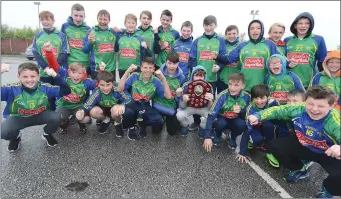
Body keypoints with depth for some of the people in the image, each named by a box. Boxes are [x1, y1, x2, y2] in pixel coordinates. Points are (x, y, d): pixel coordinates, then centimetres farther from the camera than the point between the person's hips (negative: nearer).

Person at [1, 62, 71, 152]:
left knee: (57, 117, -28)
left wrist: (55, 75, -33)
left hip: (40, 115, 1)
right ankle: (15, 138, 14)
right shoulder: (12, 89, -21)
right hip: (18, 118, -1)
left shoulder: (44, 87, -16)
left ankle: (47, 134, 10)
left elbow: (66, 91, -21)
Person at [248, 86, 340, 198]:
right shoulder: (298, 110, -22)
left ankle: (328, 190, 10)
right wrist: (257, 116, -23)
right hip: (303, 146, 5)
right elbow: (276, 111, -9)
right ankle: (299, 170, 22)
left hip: (329, 154, -4)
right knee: (274, 146, -5)